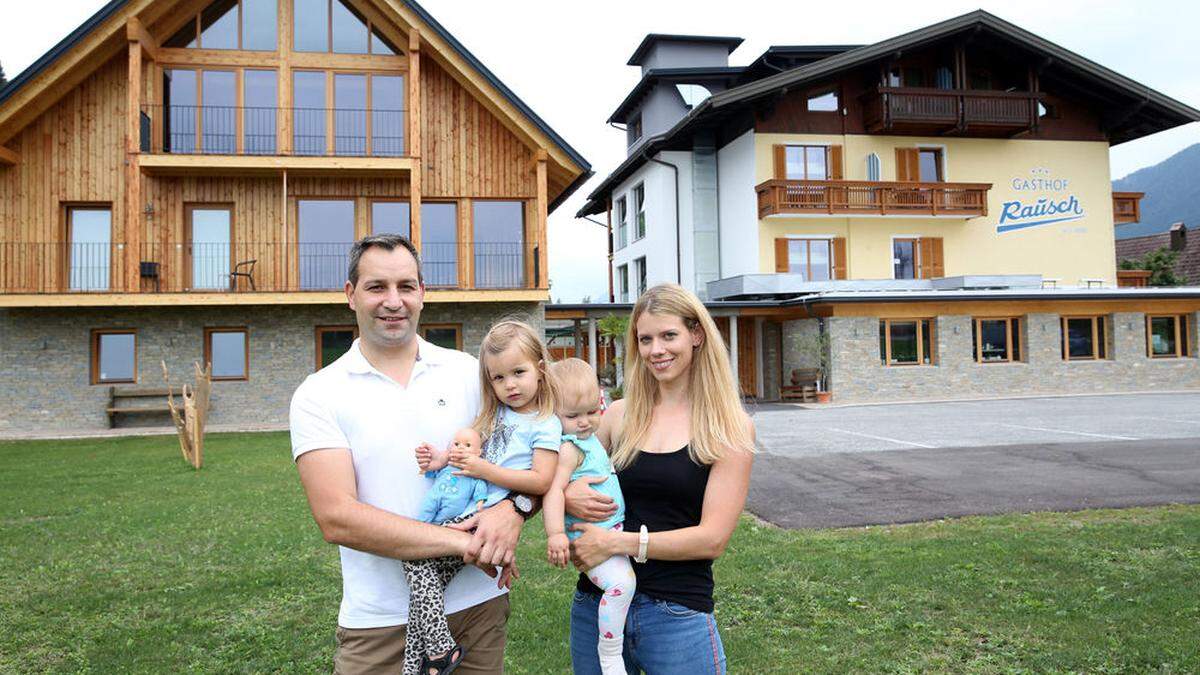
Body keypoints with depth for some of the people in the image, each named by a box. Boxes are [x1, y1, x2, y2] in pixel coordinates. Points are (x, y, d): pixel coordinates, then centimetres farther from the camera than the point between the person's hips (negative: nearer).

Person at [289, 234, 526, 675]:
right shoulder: (319, 395, -6)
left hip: (479, 604, 3)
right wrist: (462, 542, -20)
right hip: (379, 622, -2)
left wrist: (513, 510, -18)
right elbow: (336, 518, -15)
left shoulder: (468, 372, 1)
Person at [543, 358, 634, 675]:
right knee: (620, 581, -27)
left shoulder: (589, 439, 13)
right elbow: (553, 489, -27)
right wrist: (555, 534, -35)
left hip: (612, 529, 10)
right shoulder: (569, 448, -17)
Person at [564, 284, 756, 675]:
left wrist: (618, 543, -16)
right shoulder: (619, 415, 2)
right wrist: (566, 496, -13)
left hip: (678, 615, -3)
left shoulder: (729, 428, -6)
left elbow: (713, 538, -11)